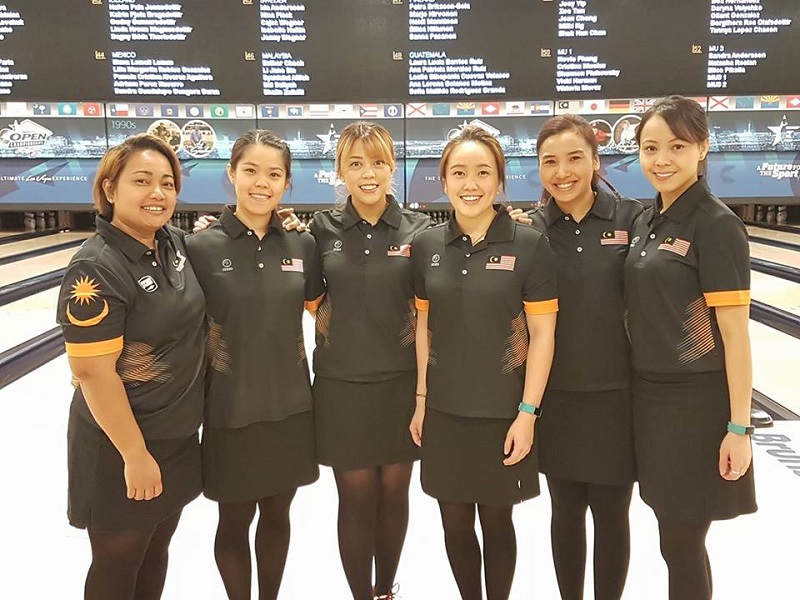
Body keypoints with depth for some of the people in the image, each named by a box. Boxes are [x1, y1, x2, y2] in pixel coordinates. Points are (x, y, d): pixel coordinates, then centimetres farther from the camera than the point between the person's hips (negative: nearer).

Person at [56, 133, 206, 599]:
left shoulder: (175, 242, 0)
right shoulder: (96, 270, -22)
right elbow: (93, 372, -23)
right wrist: (134, 454, -20)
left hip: (178, 433, 7)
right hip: (121, 444, -7)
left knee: (156, 550, 22)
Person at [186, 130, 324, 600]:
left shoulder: (302, 244, -1)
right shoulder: (202, 248, -10)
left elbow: (320, 307, 14)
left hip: (291, 404, 3)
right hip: (230, 408, -3)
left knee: (277, 515, 18)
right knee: (235, 520, 14)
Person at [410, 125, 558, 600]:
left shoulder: (530, 245, -10)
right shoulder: (427, 246, 0)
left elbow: (543, 335, -10)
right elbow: (425, 326, 7)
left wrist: (527, 413, -12)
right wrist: (421, 399, 7)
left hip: (503, 412, -3)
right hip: (445, 410, 3)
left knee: (496, 520, 13)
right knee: (455, 523, 15)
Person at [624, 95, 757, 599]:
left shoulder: (716, 225, -14)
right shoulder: (646, 223, 8)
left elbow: (735, 333, -15)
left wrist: (739, 426, -16)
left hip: (697, 402, -7)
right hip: (650, 395, 7)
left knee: (681, 543, 5)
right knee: (676, 536, 18)